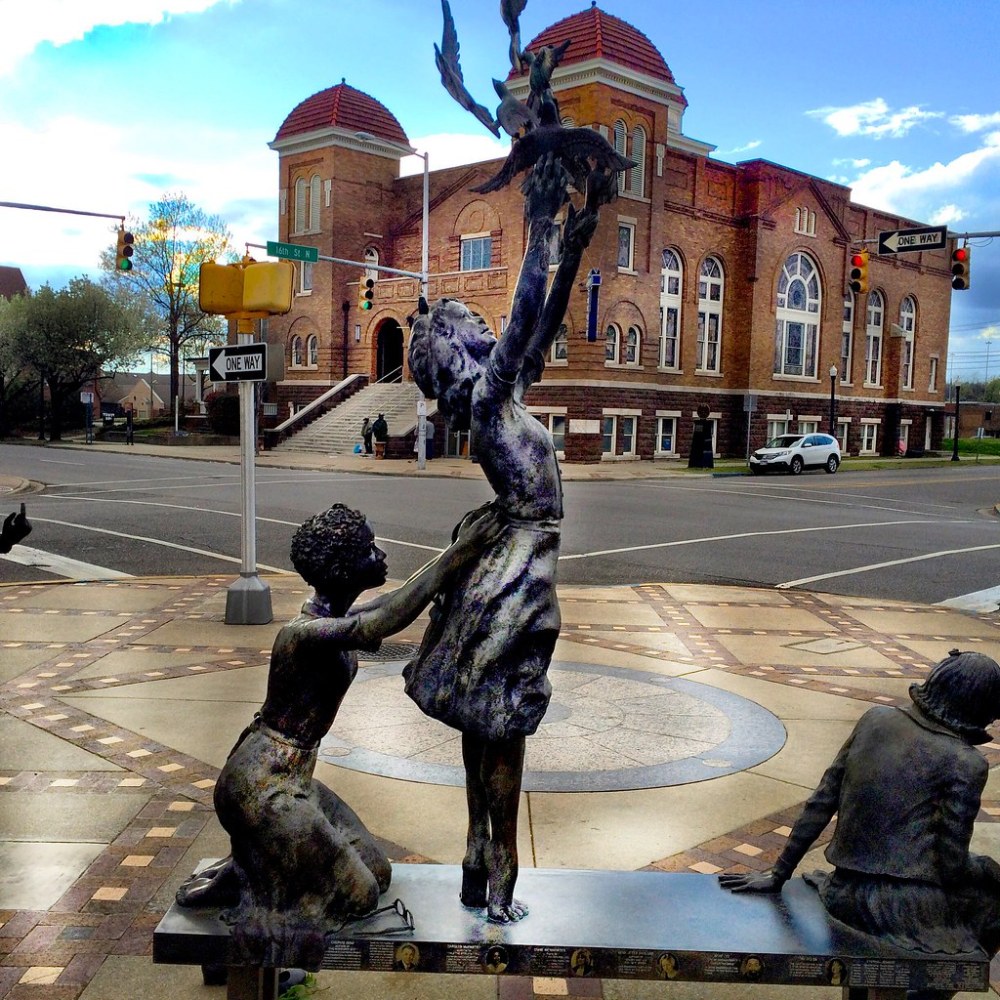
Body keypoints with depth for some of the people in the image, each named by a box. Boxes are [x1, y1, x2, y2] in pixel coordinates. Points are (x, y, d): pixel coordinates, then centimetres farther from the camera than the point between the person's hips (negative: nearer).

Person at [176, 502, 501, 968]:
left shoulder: (337, 617, 0)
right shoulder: (304, 633, -29)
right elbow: (384, 623, -45)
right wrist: (456, 554, -41)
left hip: (292, 774, 9)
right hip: (264, 783, -9)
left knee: (373, 869, 17)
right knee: (354, 891, 1)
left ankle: (240, 871, 20)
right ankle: (233, 883, 12)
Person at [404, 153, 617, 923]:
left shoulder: (501, 396, 12)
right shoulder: (487, 398, -10)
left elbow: (545, 322, 12)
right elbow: (523, 318, -22)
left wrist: (579, 238, 10)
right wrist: (540, 233, -24)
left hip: (517, 563, 9)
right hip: (521, 570, -9)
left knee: (488, 723, 14)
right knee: (503, 728, -1)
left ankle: (481, 868, 27)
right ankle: (498, 886, 11)